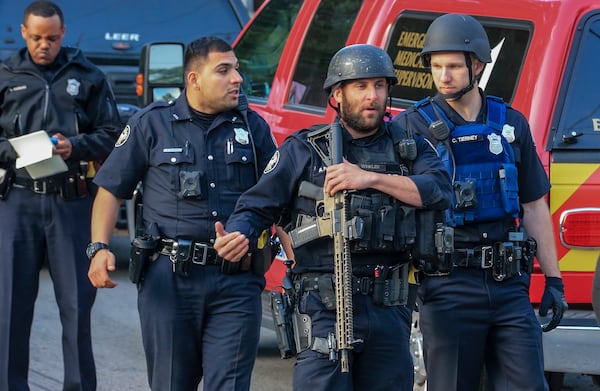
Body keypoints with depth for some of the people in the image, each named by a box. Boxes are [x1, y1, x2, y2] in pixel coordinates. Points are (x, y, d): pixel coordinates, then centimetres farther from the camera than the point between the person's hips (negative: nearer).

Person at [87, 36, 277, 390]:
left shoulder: (253, 128, 9)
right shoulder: (151, 125, 4)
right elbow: (111, 190, 6)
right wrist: (100, 248, -7)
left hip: (236, 281, 1)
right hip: (169, 279, -1)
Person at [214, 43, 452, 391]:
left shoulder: (409, 146, 11)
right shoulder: (304, 150, 5)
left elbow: (439, 190, -7)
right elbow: (257, 207, 2)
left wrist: (370, 178, -16)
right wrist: (238, 237, -21)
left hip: (390, 310, 3)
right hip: (325, 309, -3)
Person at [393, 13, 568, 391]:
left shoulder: (511, 124, 11)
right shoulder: (413, 126, 0)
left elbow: (534, 207, 15)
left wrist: (553, 279, 12)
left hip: (509, 285, 3)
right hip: (449, 287, -3)